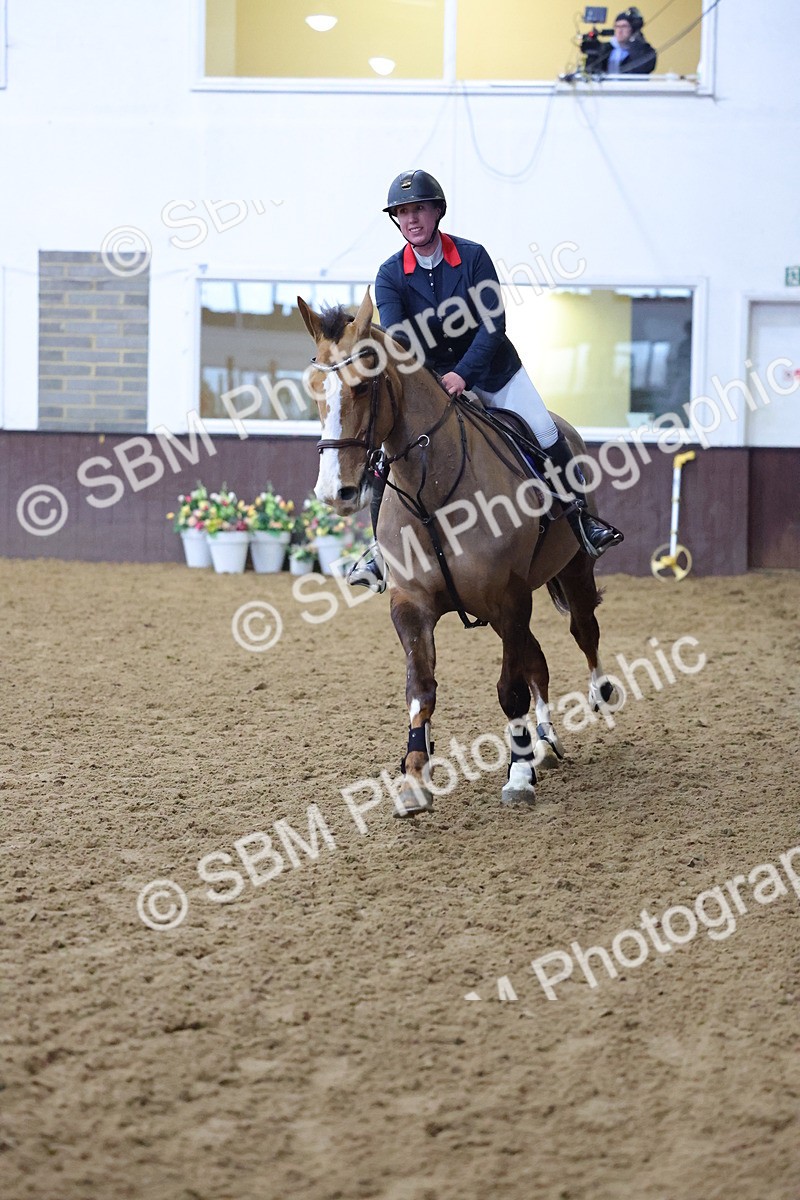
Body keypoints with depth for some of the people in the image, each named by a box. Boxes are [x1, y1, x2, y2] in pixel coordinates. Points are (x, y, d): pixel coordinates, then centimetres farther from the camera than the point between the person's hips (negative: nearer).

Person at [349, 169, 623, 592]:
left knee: (545, 435, -17)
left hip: (493, 370, -1)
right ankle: (382, 548, -2)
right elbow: (394, 335, -22)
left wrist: (463, 374, -31)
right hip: (430, 378, 1)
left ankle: (579, 515, 3)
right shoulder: (390, 276, -8)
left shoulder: (472, 256, -12)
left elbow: (494, 324, -18)